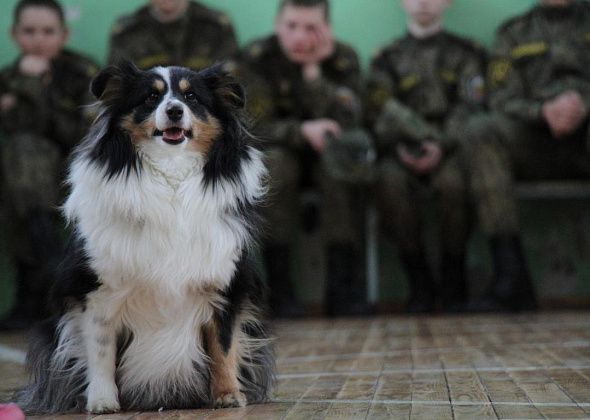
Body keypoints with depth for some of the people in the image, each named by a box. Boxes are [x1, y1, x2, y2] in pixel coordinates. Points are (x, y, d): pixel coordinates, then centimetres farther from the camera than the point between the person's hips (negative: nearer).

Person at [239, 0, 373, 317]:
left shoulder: (343, 58, -9)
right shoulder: (257, 57, -12)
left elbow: (346, 121, -21)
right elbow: (254, 126, -18)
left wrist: (314, 71, -26)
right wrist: (302, 131, -35)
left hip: (326, 152, 1)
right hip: (278, 149, -1)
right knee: (275, 163, -34)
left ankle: (342, 287, -27)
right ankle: (279, 288, -28)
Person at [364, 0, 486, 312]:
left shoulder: (466, 53, 17)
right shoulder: (388, 59, 20)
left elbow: (470, 107, 1)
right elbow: (378, 111, 7)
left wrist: (441, 145, -16)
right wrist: (400, 146, -12)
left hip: (451, 147, -1)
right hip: (403, 149, 1)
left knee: (452, 181, -36)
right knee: (390, 182, -34)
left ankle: (454, 281, -19)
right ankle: (419, 282, -23)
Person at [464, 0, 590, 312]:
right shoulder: (514, 33, 22)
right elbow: (503, 101, 9)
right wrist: (544, 111, -13)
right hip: (537, 143, 2)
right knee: (481, 130, -29)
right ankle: (511, 278, -36)